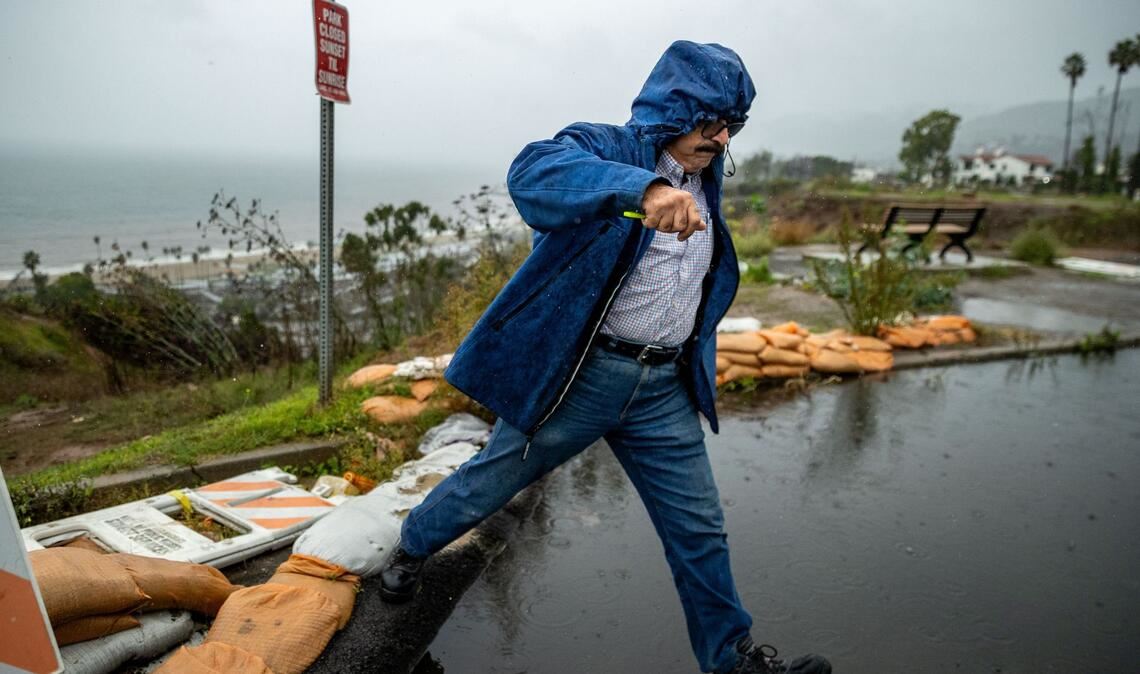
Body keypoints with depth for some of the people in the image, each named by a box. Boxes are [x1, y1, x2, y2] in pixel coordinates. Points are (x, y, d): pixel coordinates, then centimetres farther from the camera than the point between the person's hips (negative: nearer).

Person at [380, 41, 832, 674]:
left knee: (700, 527, 10)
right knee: (491, 483, 13)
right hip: (578, 375, -5)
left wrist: (696, 369, 26)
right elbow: (533, 171, -34)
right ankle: (413, 546, 43)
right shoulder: (608, 147, -10)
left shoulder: (705, 180, 13)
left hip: (664, 389, 6)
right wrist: (643, 188, -49)